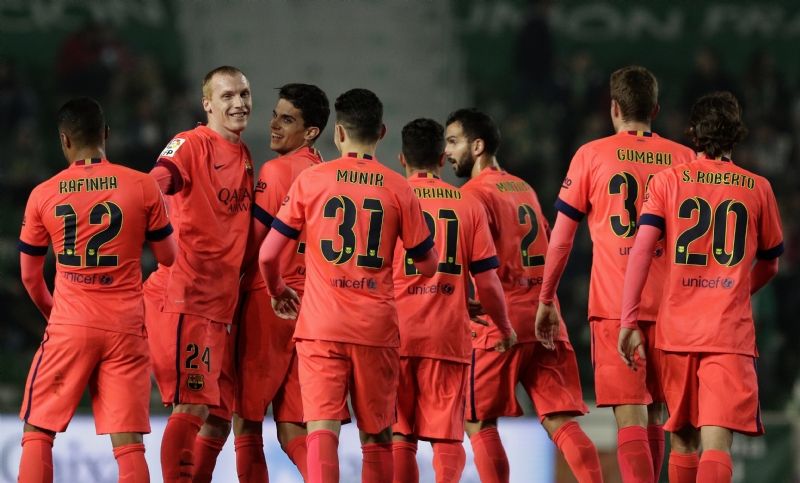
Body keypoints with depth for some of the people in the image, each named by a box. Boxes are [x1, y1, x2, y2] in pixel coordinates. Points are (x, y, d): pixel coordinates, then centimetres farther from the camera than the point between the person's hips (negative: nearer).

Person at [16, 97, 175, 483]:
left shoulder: (43, 195, 1)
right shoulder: (143, 187, -2)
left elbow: (30, 277, 10)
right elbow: (167, 258, 9)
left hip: (69, 327, 0)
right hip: (126, 329, 0)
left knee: (37, 432, 10)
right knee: (128, 442, -1)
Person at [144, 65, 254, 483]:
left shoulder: (245, 158, 18)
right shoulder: (192, 144, -6)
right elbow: (154, 184, -25)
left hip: (220, 307, 8)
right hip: (183, 296, -8)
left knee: (220, 417, 10)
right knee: (191, 407, -13)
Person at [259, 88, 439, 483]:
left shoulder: (311, 180, 1)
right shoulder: (399, 189, 3)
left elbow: (268, 254, 3)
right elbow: (428, 265, 9)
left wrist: (277, 291, 24)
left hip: (321, 327, -1)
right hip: (377, 330, 1)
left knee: (322, 428, -8)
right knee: (377, 437, 13)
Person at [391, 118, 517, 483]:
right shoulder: (469, 206, 5)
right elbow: (487, 282, 3)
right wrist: (506, 329, 18)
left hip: (399, 333, 0)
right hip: (450, 336, 0)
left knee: (400, 435, 7)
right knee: (447, 434, 4)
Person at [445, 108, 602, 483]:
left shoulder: (475, 192, -5)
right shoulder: (523, 189, 20)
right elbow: (551, 251, 23)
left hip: (500, 324, -7)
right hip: (543, 319, 7)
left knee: (478, 423, 2)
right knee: (559, 421, 1)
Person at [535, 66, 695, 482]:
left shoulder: (591, 155, 2)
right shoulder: (683, 158, 9)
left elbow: (561, 236, 4)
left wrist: (546, 300, 12)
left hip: (613, 306, -3)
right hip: (668, 305, 3)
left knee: (630, 418, -9)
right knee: (653, 416, 16)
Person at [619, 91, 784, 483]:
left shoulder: (668, 181, 4)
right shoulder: (757, 189, 7)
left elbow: (640, 250, -6)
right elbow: (769, 266, 19)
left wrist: (629, 322, -5)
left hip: (677, 331, 1)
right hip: (731, 332, -1)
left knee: (683, 439, 16)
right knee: (716, 443, -11)